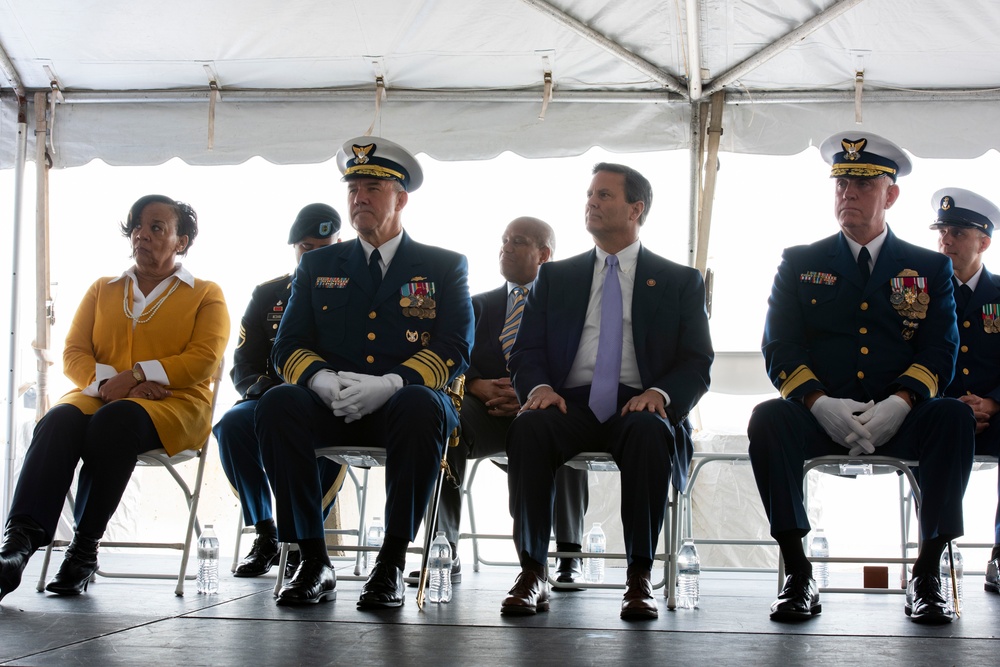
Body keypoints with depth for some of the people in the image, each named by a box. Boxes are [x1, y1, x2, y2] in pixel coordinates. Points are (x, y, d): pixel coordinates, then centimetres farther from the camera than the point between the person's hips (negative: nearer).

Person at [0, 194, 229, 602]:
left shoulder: (205, 295, 15)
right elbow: (73, 354, 14)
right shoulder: (102, 290, 26)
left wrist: (135, 375, -14)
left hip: (172, 405, -3)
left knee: (115, 420, -38)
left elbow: (203, 359, -2)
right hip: (97, 397, 3)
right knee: (59, 421, -33)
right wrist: (108, 382, -9)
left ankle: (85, 546, -34)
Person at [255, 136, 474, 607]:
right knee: (278, 403, -30)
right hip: (331, 410, 2)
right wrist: (323, 381, -13)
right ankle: (313, 563, -25)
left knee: (422, 405, -38)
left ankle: (392, 563, -28)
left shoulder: (445, 267, 13)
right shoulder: (318, 265, 20)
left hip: (402, 405, -2)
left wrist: (389, 385, -19)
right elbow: (288, 347, 11)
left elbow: (454, 350, 0)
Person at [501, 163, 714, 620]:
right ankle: (532, 573, -28)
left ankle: (640, 578, -29)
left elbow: (697, 363, 7)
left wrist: (660, 394, -16)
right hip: (571, 404, 2)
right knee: (528, 426, -32)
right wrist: (540, 387, -11)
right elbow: (526, 350, 13)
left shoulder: (680, 282, 16)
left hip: (639, 408, -1)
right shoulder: (555, 277, 22)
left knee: (650, 432, -37)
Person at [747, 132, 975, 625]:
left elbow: (940, 353, 3)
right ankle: (797, 576, -25)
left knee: (955, 417, -31)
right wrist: (820, 404, -16)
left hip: (898, 421, 0)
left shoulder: (930, 268, 15)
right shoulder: (799, 264, 14)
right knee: (767, 419, -32)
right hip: (819, 418, 0)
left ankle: (926, 575, -23)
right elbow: (780, 349, 3)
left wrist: (899, 404, -17)